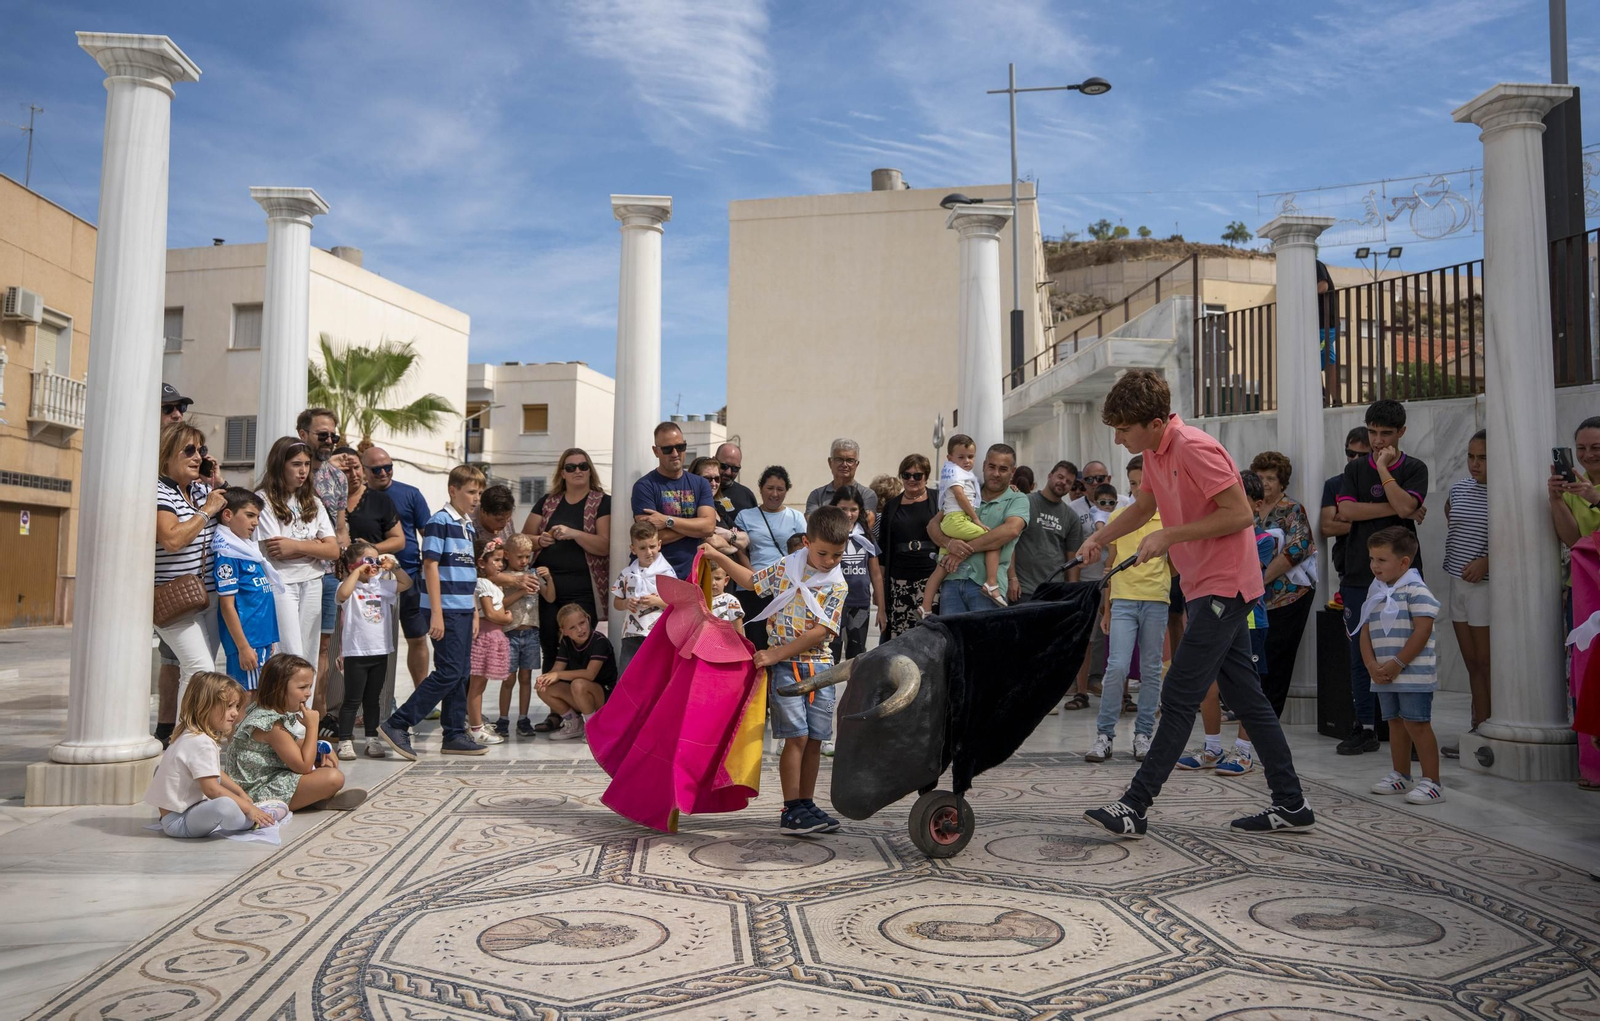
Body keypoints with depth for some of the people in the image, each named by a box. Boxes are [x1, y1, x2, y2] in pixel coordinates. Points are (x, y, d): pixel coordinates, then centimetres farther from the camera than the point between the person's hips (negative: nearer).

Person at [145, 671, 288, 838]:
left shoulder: (192, 736, 12)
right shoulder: (201, 743, -21)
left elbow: (215, 774, 26)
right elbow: (211, 788, -26)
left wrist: (241, 793, 21)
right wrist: (249, 808, -20)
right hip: (178, 821, -12)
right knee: (224, 805, -35)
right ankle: (253, 822, -11)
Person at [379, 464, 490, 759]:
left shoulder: (468, 525, 16)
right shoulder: (440, 521, -9)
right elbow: (431, 566, -14)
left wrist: (474, 611, 18)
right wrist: (436, 613, -19)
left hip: (463, 610, 9)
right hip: (446, 610, -8)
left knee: (461, 674, 9)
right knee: (449, 673, -12)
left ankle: (455, 735, 15)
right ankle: (396, 725, -6)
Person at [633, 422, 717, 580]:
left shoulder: (700, 484, 8)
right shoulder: (645, 486, -5)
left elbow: (709, 526, -6)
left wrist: (668, 521, -13)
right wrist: (694, 526, -7)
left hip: (694, 573, 3)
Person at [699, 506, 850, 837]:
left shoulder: (837, 586, -3)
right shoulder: (785, 567, 2)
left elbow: (820, 632, -11)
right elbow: (751, 580, 21)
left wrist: (776, 653, -16)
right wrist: (718, 557, 19)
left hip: (819, 667, 1)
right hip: (783, 666, -1)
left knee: (814, 739, 5)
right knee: (797, 736, -9)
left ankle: (807, 805, 18)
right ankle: (791, 812, -5)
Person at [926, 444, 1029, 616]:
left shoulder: (1017, 500, 7)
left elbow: (1011, 530, -13)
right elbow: (933, 524, 14)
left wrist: (969, 549, -13)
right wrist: (948, 543, -9)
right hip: (952, 580, 3)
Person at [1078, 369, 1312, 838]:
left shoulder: (1195, 449, -20)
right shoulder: (1154, 453, 9)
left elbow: (1240, 514, -22)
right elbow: (1143, 508, 25)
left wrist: (1170, 536, -20)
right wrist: (1099, 539, 12)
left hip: (1224, 587, -10)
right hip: (1206, 588, 10)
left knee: (1179, 697, -9)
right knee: (1246, 695, 12)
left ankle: (1135, 807, -5)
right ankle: (1290, 804, 20)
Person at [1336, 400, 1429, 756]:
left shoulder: (1414, 469, 4)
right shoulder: (1355, 468, 11)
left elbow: (1405, 506, -14)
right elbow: (1345, 511, -4)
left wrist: (1383, 467, -9)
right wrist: (1393, 509, -8)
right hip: (1359, 575, 2)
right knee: (1361, 656, 4)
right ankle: (1365, 728, 13)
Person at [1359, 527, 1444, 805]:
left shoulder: (1415, 590, -11)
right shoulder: (1376, 592, 12)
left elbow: (1422, 631, -18)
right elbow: (1365, 632, 10)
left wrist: (1397, 664, -18)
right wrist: (1372, 665, -4)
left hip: (1414, 674, -8)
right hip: (1385, 676, 8)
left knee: (1417, 724, -6)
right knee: (1396, 723, 16)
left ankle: (1431, 782, 2)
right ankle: (1400, 776, 28)